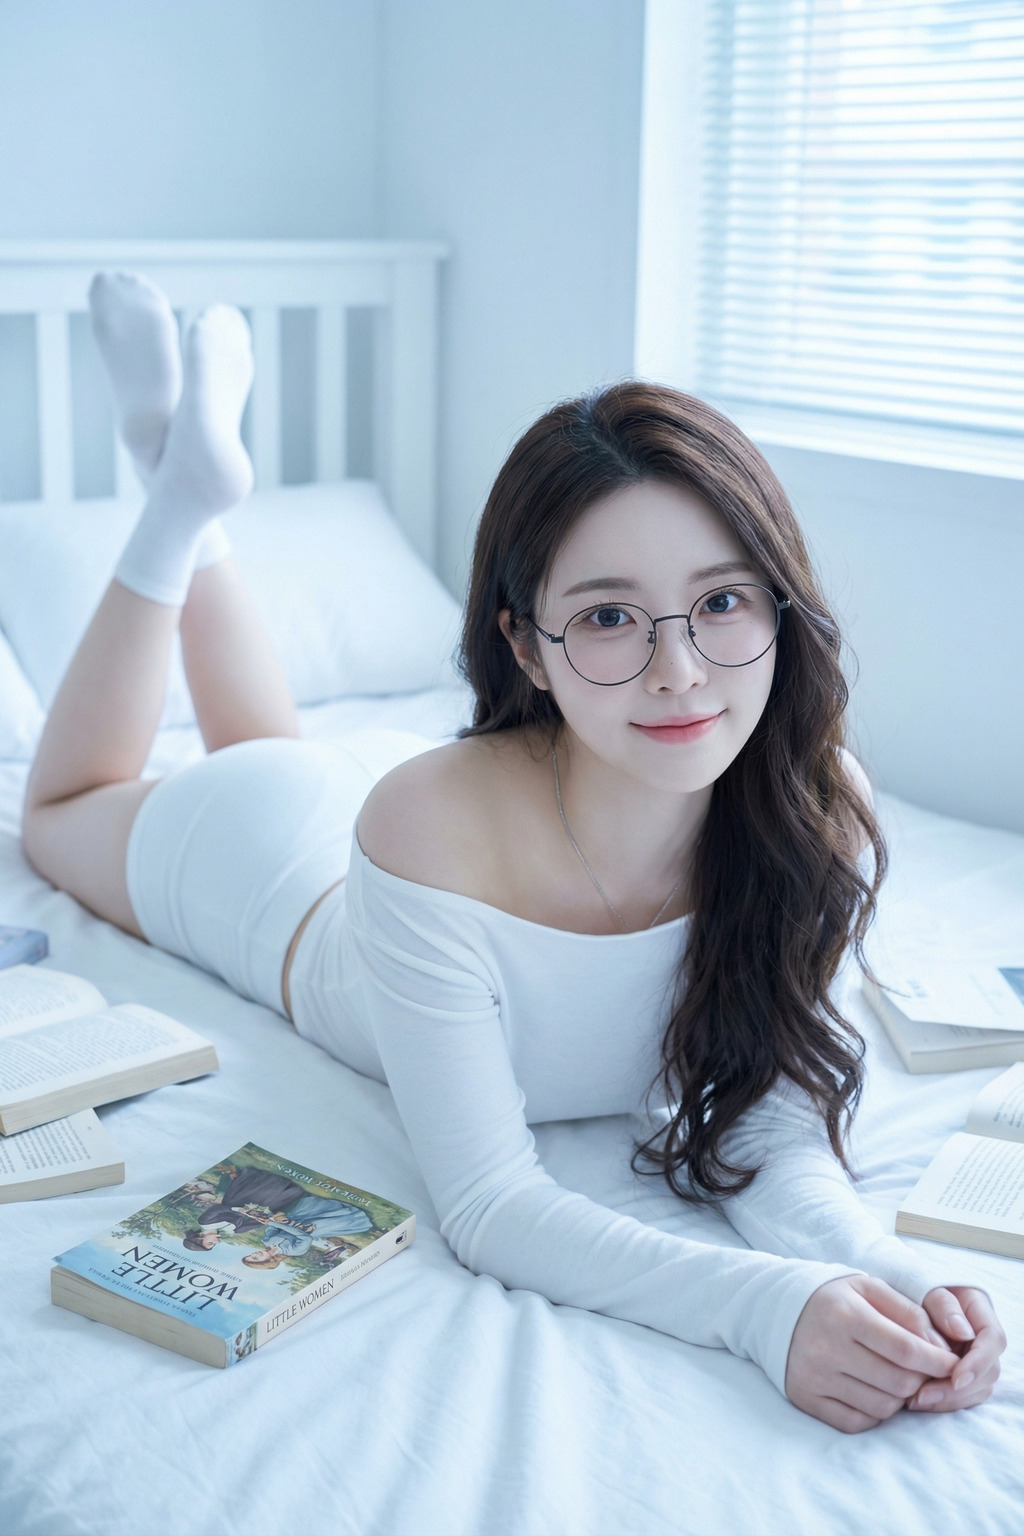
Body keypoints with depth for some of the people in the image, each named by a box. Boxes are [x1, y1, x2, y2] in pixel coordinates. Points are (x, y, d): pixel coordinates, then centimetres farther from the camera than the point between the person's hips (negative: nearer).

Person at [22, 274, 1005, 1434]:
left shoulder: (816, 817, -37)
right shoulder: (432, 831, -47)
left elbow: (769, 1134, -31)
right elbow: (486, 1204, -42)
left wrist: (886, 1267, -52)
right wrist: (766, 1303, -57)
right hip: (275, 857, -3)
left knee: (268, 751, 37)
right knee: (65, 814, 30)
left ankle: (197, 517, 42)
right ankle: (186, 488, 29)